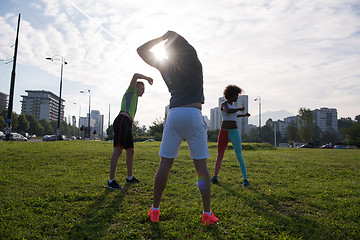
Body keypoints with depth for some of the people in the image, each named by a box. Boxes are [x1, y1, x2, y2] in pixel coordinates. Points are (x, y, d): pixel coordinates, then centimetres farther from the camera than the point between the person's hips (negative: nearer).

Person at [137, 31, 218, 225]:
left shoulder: (165, 65, 12)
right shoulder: (194, 62, 7)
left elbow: (141, 50, 23)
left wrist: (162, 38, 25)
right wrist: (172, 35, 27)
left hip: (174, 114, 2)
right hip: (194, 115, -1)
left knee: (165, 164, 6)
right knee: (201, 165, 2)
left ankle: (155, 209, 13)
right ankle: (207, 213, 6)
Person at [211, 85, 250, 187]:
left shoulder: (232, 105, 15)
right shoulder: (223, 104, -4)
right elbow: (228, 112, -28)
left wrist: (244, 115, 28)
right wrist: (239, 109, -14)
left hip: (235, 133, 4)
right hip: (224, 133, -3)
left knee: (239, 156, -5)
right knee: (220, 156, 6)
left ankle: (245, 179, 4)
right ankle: (215, 177, 21)